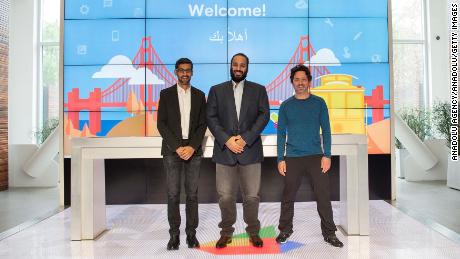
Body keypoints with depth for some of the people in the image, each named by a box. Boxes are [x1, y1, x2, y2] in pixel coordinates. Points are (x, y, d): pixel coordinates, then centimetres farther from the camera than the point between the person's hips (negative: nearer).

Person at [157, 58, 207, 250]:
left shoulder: (199, 95, 10)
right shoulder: (166, 94, 5)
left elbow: (202, 124, 5)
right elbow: (161, 124, -1)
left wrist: (192, 147, -9)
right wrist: (177, 147, -11)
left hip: (193, 150, 1)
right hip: (172, 149, -1)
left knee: (192, 193, 4)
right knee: (173, 194, -1)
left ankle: (191, 233, 13)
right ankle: (174, 234, 9)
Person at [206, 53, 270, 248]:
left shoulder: (259, 90, 10)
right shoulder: (216, 90, 11)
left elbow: (264, 115, 0)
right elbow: (211, 118, 2)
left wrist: (245, 138, -11)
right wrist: (226, 140, -11)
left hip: (250, 150, 0)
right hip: (224, 150, 0)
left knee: (252, 196, 5)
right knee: (225, 196, 4)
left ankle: (253, 231, 23)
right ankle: (226, 232, 21)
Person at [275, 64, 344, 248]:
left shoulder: (319, 103, 4)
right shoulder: (286, 106, 6)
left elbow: (326, 130, 3)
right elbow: (281, 133, 6)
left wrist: (327, 155, -6)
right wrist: (280, 159, -1)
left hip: (316, 156, 0)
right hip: (292, 158, 1)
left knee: (323, 195, 0)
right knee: (288, 197, 7)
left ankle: (329, 233, 14)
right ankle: (285, 230, 23)